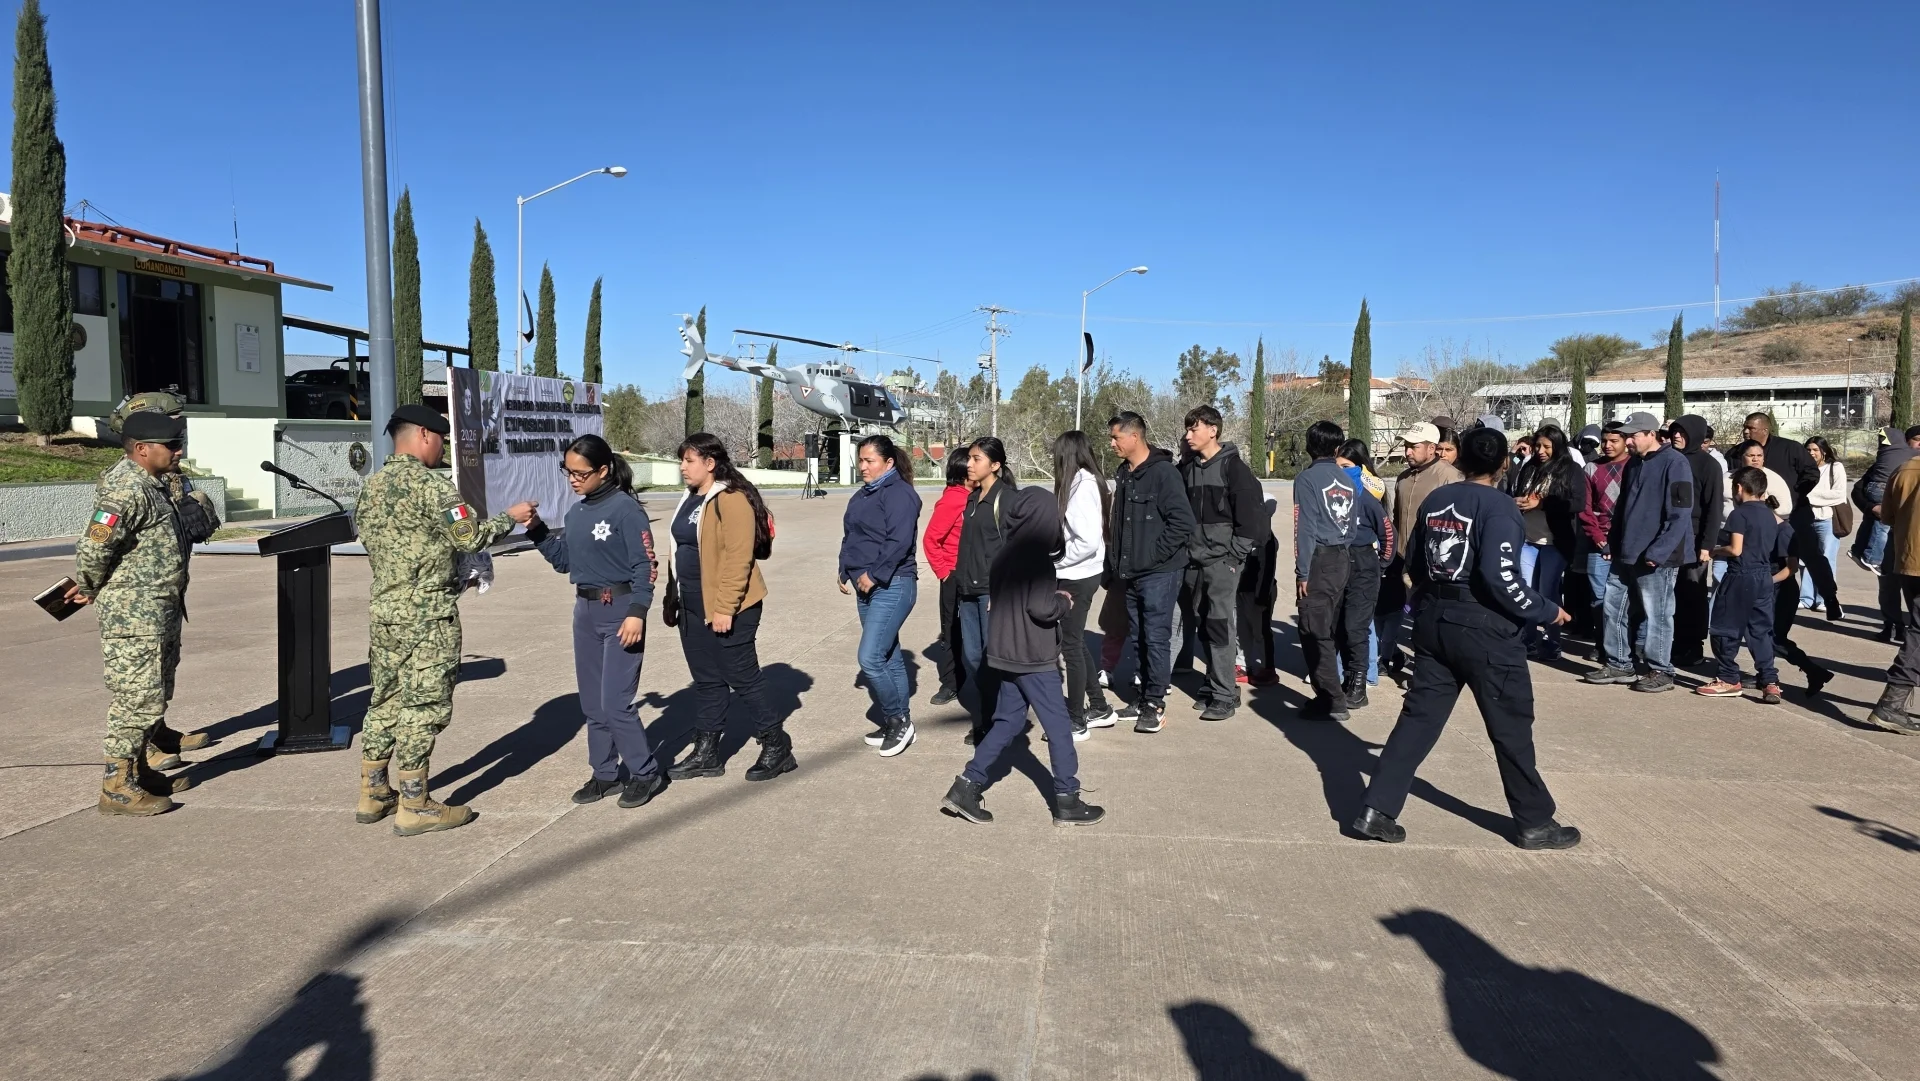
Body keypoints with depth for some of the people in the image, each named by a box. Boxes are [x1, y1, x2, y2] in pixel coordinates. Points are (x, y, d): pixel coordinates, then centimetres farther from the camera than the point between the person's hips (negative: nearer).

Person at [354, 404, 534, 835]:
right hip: (426, 615, -8)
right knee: (422, 707, -2)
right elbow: (471, 538, -15)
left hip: (384, 609, 9)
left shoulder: (371, 485, 12)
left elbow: (368, 542, 18)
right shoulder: (429, 486, -15)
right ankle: (415, 807, 4)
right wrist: (511, 517, -1)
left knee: (386, 702, 16)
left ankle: (373, 796, 24)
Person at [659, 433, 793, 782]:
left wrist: (725, 607, -24)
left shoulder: (732, 500, -16)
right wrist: (674, 598, 18)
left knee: (742, 677, -1)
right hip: (693, 608, 9)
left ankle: (777, 746, 13)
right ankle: (706, 753, 23)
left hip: (728, 609, -9)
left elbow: (737, 558, -22)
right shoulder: (690, 500, 13)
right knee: (706, 679, 14)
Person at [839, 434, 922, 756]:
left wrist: (873, 575, -20)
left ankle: (898, 719, 3)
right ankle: (899, 721, 22)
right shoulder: (863, 495, 16)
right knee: (889, 658, 14)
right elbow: (849, 537, 23)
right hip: (867, 587, 9)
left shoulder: (899, 493, -12)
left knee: (870, 658, -14)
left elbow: (899, 542, -21)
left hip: (892, 587, -9)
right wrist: (845, 572, 12)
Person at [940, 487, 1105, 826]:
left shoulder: (1005, 554, 6)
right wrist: (1064, 602, -3)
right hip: (1034, 657, -8)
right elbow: (1041, 608, -23)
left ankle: (966, 786, 11)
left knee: (1008, 721, 16)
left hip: (1007, 652, 8)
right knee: (1058, 725, 3)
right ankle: (1067, 801, 10)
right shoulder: (1037, 558, -18)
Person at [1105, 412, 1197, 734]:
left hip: (1159, 573, -8)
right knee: (1137, 638, 13)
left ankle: (1155, 703, 6)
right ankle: (1144, 696, 24)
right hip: (1132, 574, 8)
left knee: (1155, 638, -3)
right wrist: (1117, 563, 14)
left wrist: (1153, 555, -16)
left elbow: (1182, 522, -18)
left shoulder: (1163, 472, -13)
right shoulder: (1123, 475, 12)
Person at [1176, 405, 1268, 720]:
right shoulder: (1187, 467, 11)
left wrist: (1238, 553, -13)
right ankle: (1216, 684, 20)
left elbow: (1251, 512, -11)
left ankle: (1225, 696, -4)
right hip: (1193, 561, 6)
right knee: (1202, 626, 10)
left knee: (1219, 624, -9)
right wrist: (1183, 549, 9)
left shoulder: (1232, 466, -8)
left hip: (1222, 561, -6)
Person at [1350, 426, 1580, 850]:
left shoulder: (1434, 499, 6)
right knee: (1511, 727, 8)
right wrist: (1545, 611, -9)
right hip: (1484, 628, -6)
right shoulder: (1499, 506, -13)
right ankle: (1534, 824, 20)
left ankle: (1376, 810, 5)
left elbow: (1414, 560, 13)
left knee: (1419, 717, 9)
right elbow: (1500, 575, -22)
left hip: (1433, 621, 6)